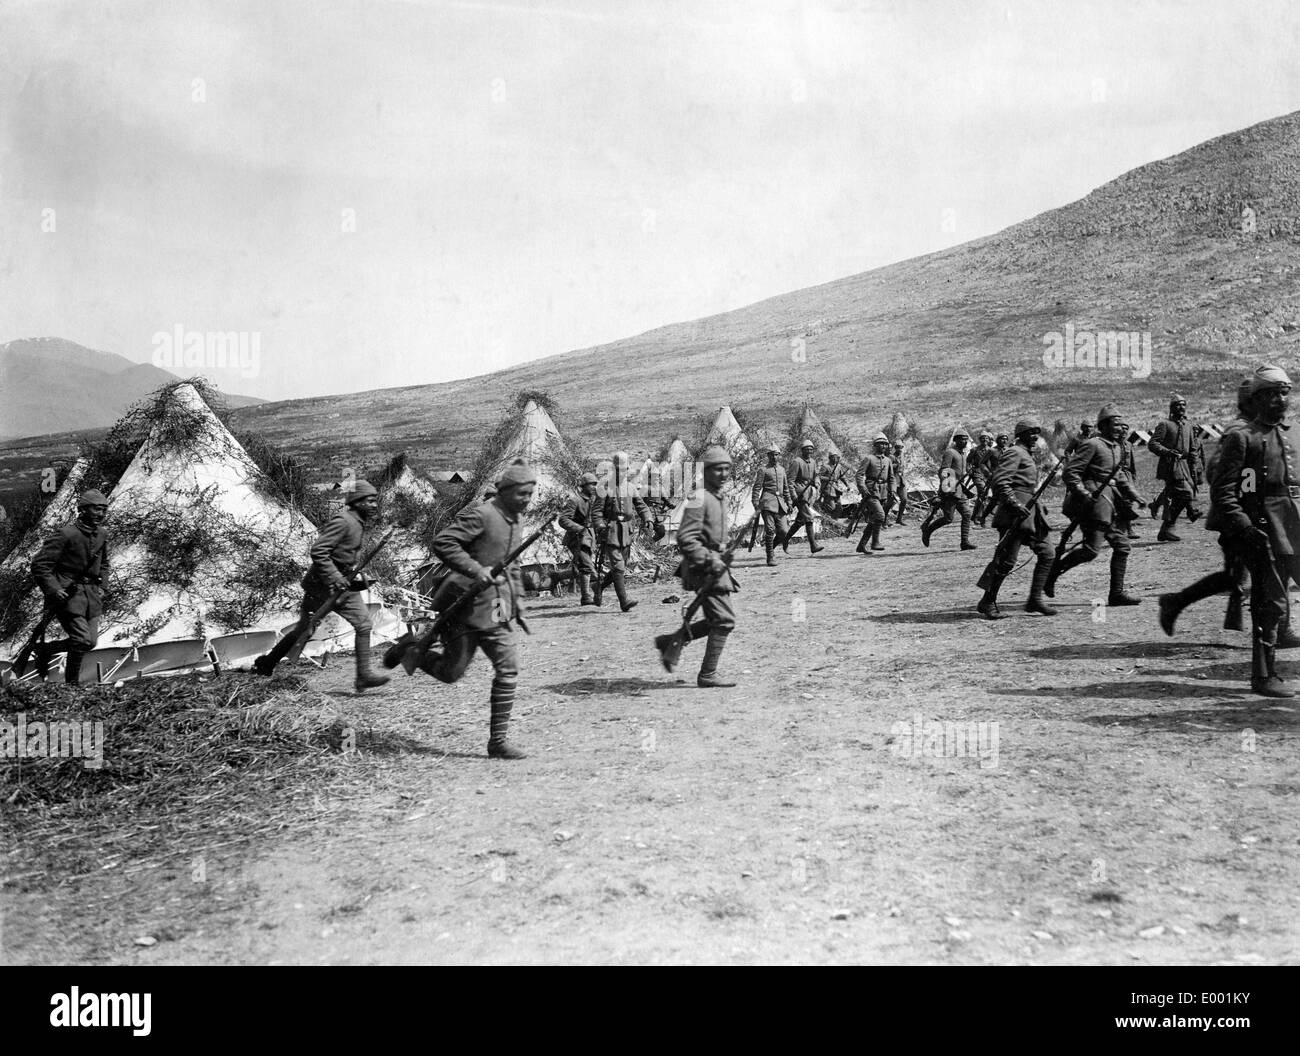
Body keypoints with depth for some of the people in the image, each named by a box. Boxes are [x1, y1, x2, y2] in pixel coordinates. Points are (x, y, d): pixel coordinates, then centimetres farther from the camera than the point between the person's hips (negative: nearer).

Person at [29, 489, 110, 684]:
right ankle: (72, 683, 9)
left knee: (90, 642, 4)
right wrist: (53, 590, -19)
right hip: (68, 594, -7)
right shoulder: (66, 534, -15)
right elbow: (39, 564, -13)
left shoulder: (102, 534, 8)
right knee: (83, 641, -14)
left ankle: (43, 650, 25)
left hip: (92, 595, 7)